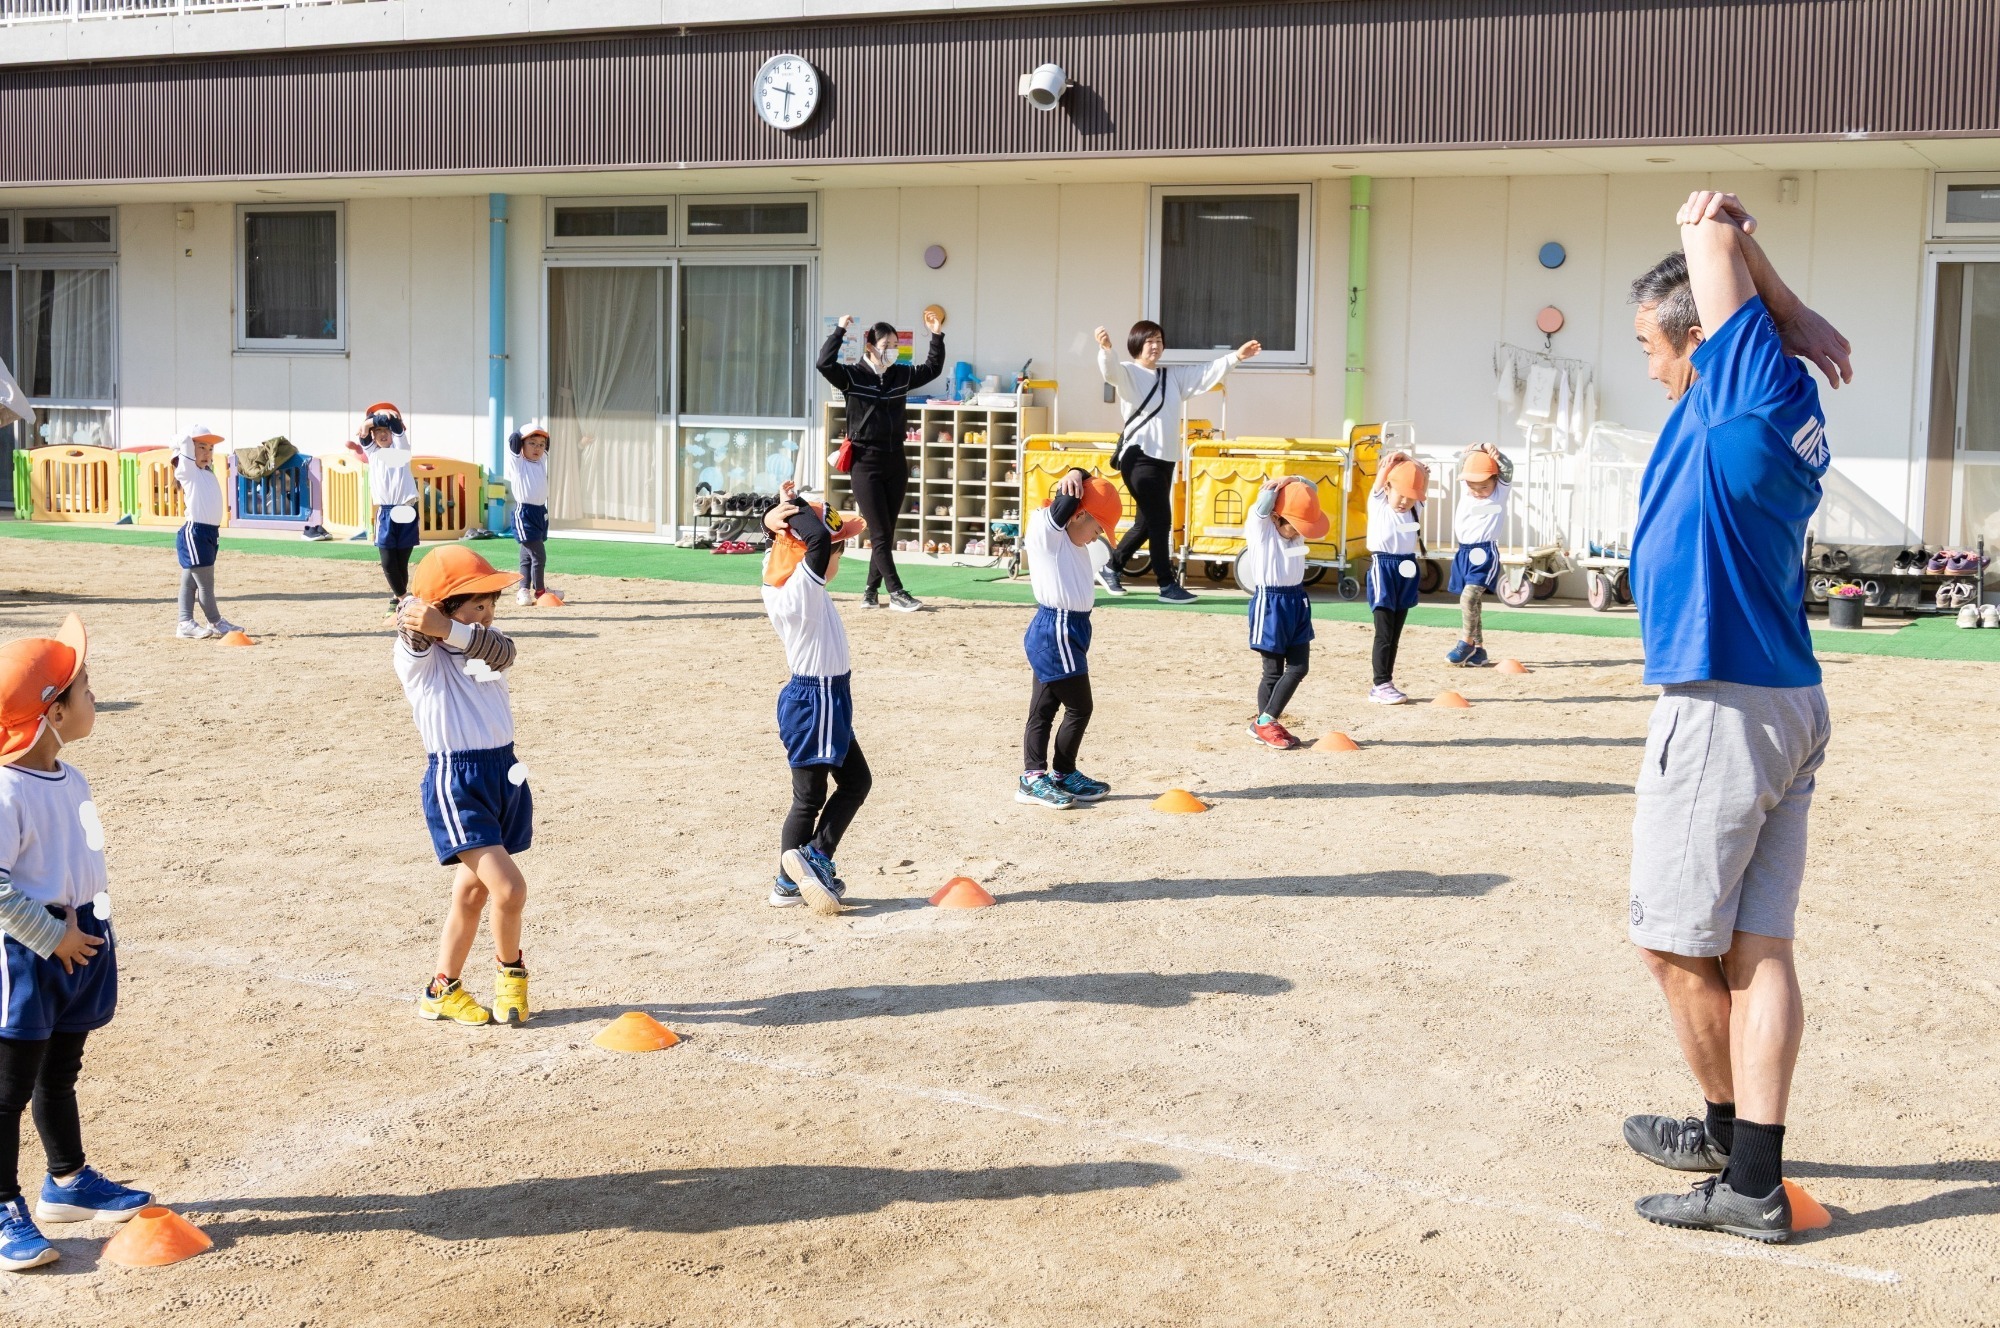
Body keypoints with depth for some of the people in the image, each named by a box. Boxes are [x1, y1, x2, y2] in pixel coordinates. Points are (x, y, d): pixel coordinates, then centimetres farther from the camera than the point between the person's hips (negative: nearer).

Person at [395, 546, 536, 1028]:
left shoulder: (485, 648, 5)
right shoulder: (419, 657, -8)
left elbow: (501, 650, -18)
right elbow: (412, 628, -30)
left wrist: (449, 629, -37)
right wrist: (415, 620, -54)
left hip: (505, 772, 7)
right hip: (455, 783, -7)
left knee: (472, 891, 15)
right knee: (509, 887, -14)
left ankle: (444, 990, 29)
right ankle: (510, 968, 14)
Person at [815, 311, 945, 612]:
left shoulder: (902, 375, 9)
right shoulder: (853, 376, -6)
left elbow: (933, 368, 21)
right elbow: (825, 364, -22)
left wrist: (937, 336, 10)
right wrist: (840, 331, -23)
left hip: (895, 461, 5)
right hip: (865, 462, -5)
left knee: (887, 533, 8)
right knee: (880, 534, -6)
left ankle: (872, 592, 17)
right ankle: (897, 593, -6)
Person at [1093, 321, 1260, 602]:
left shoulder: (1174, 375, 19)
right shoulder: (1128, 373, -3)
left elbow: (1207, 373, 22)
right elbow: (1111, 369, -23)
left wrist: (1236, 357, 13)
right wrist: (1106, 348, -45)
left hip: (1165, 459, 8)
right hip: (1139, 457, -8)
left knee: (1147, 523, 14)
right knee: (1161, 521, -9)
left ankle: (1112, 567, 30)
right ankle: (1167, 585, -2)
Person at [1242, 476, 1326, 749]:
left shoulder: (1295, 526, 7)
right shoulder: (1260, 526, -9)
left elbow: (1313, 491, 8)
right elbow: (1263, 505, -27)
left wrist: (1293, 481, -8)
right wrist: (1276, 486, -15)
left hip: (1297, 600, 7)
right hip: (1270, 602, -7)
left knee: (1299, 667, 6)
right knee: (1274, 670, 0)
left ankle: (1266, 722, 15)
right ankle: (1263, 723, 13)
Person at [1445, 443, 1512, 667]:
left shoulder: (1501, 492, -3)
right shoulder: (1466, 491, 10)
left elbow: (1507, 470, -15)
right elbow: (1463, 464, 16)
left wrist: (1494, 453, -26)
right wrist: (1474, 452, 1)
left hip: (1484, 553, -6)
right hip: (1464, 552, 6)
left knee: (1469, 596, -20)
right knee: (1472, 601, 10)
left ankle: (1467, 643, -9)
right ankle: (1478, 649, 16)